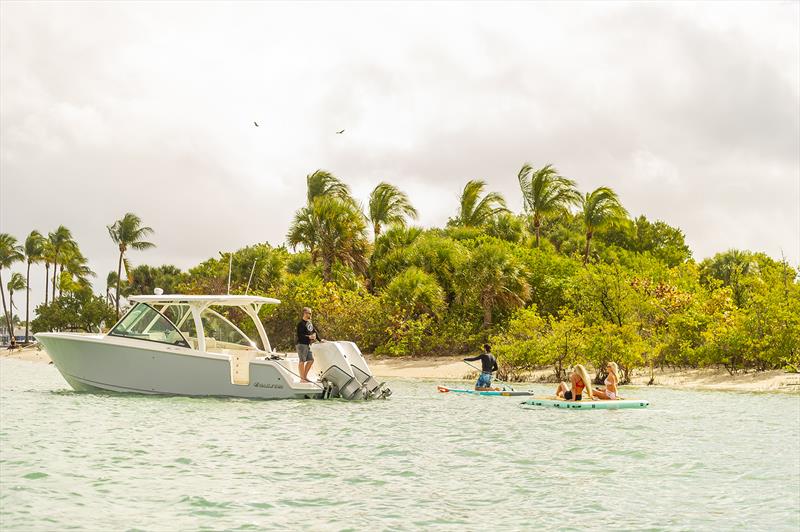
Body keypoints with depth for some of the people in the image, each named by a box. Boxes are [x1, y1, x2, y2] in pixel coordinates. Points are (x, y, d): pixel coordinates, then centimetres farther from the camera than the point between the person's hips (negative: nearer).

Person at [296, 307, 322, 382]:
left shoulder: (309, 323, 14)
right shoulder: (301, 323, -13)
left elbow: (315, 331, 19)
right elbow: (299, 335, -19)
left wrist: (320, 339, 9)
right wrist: (309, 337, -22)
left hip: (307, 344, 9)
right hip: (301, 344, -9)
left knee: (311, 360, 11)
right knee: (302, 361, -4)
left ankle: (305, 376, 20)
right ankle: (302, 378, 1)